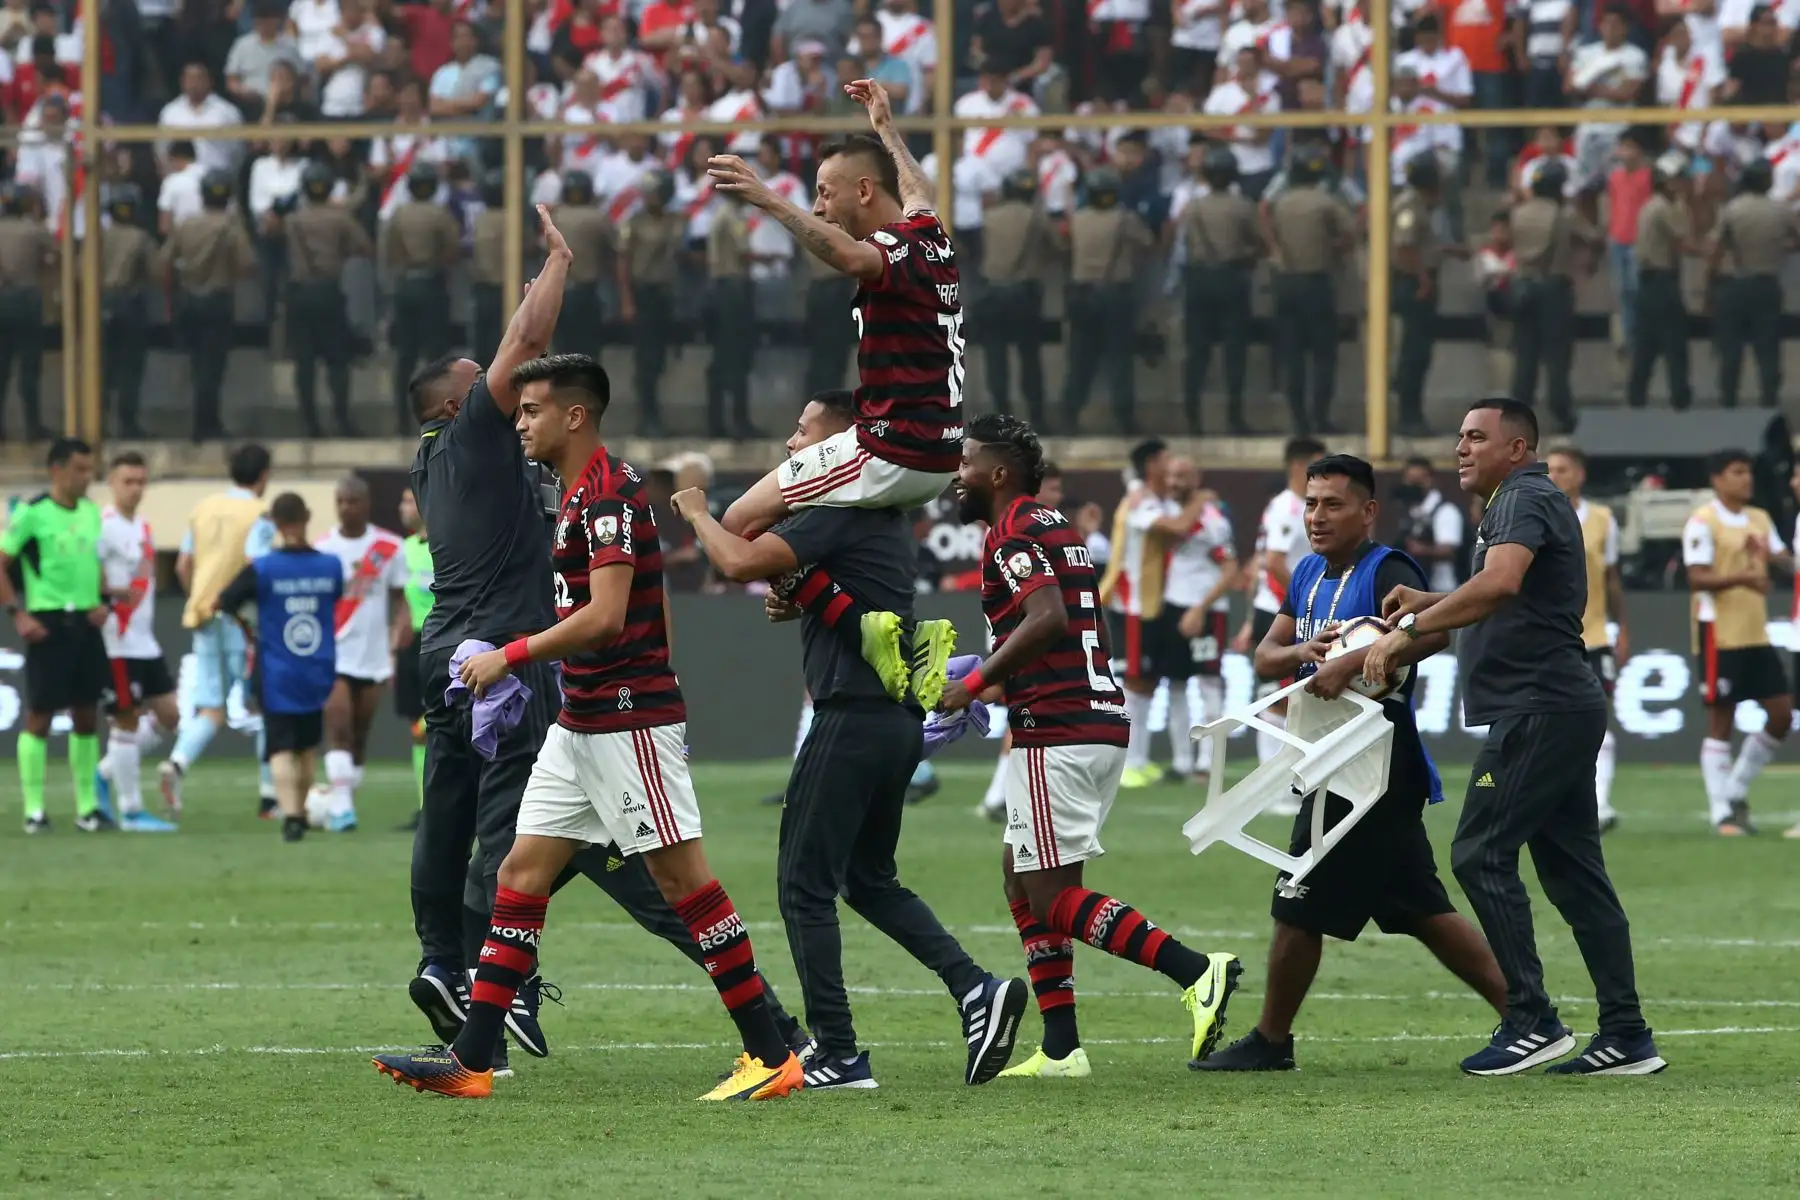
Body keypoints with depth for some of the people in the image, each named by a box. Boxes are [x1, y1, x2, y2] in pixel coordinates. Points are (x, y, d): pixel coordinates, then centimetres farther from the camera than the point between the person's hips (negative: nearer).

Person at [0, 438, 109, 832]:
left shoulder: (91, 511, 11)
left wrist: (100, 603, 6)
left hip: (85, 622, 6)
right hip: (48, 622, -6)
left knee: (87, 714, 9)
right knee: (39, 714, -3)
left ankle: (87, 807, 16)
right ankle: (34, 810, 1)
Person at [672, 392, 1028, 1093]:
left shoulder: (839, 511, -13)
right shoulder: (888, 516, 18)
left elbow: (740, 563, -22)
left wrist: (695, 513, -3)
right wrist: (800, 605, 13)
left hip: (853, 715, -10)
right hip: (899, 715, 10)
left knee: (804, 884, -3)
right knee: (869, 878, 20)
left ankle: (838, 1058, -5)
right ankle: (975, 989, 5)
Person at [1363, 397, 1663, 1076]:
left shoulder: (1524, 499, -9)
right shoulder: (1527, 502, 24)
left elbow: (1501, 584, -29)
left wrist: (1411, 628, -29)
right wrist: (1431, 605, 20)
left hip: (1538, 708, -11)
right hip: (1567, 708, 11)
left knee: (1481, 855, -10)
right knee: (1572, 869, 9)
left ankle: (1533, 1023, -11)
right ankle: (1627, 1037, 8)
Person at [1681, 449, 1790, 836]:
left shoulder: (1760, 520, 13)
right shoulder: (1703, 522, -9)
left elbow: (1786, 563, 12)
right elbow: (1697, 578, -16)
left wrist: (1769, 556, -10)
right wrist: (1742, 577, -29)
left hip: (1756, 635, 7)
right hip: (1719, 635, -7)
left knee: (1781, 714, 5)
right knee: (1720, 720, -3)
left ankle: (1735, 792, 19)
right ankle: (1722, 812, 1)